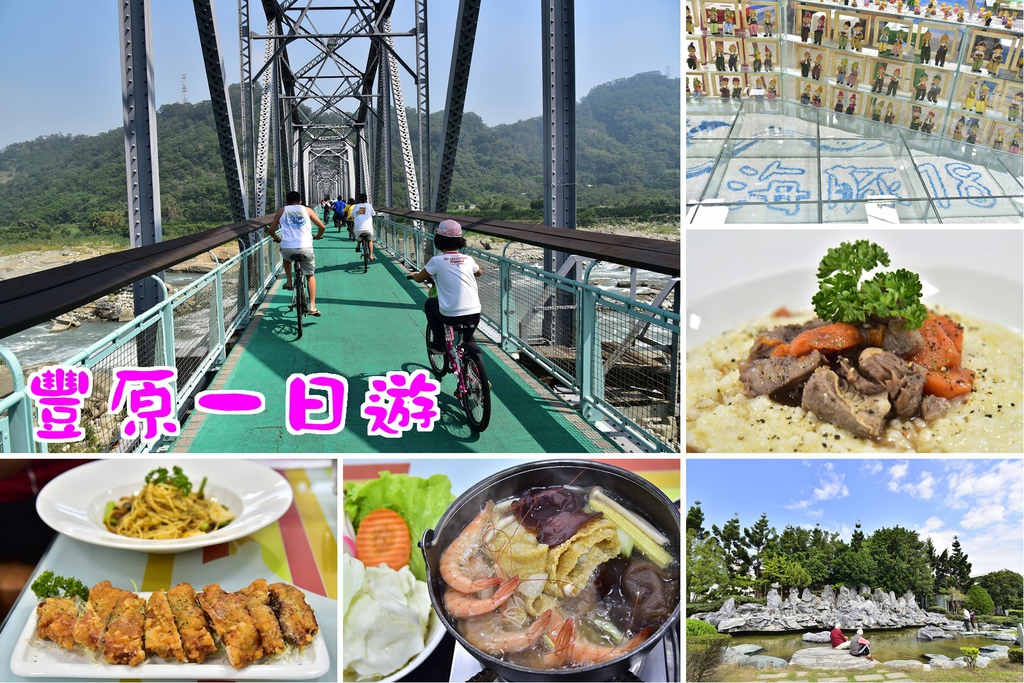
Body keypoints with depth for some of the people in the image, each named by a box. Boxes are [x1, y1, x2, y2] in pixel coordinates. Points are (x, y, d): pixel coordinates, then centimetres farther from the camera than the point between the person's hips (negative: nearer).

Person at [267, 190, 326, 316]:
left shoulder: (281, 211, 14)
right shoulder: (307, 210, 13)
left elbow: (271, 230, 14)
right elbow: (322, 226, 10)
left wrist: (277, 239, 35)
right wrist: (317, 236, 32)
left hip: (287, 248, 1)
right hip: (305, 248, 0)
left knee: (286, 258, 39)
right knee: (310, 276, 17)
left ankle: (288, 282, 24)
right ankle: (312, 306, 8)